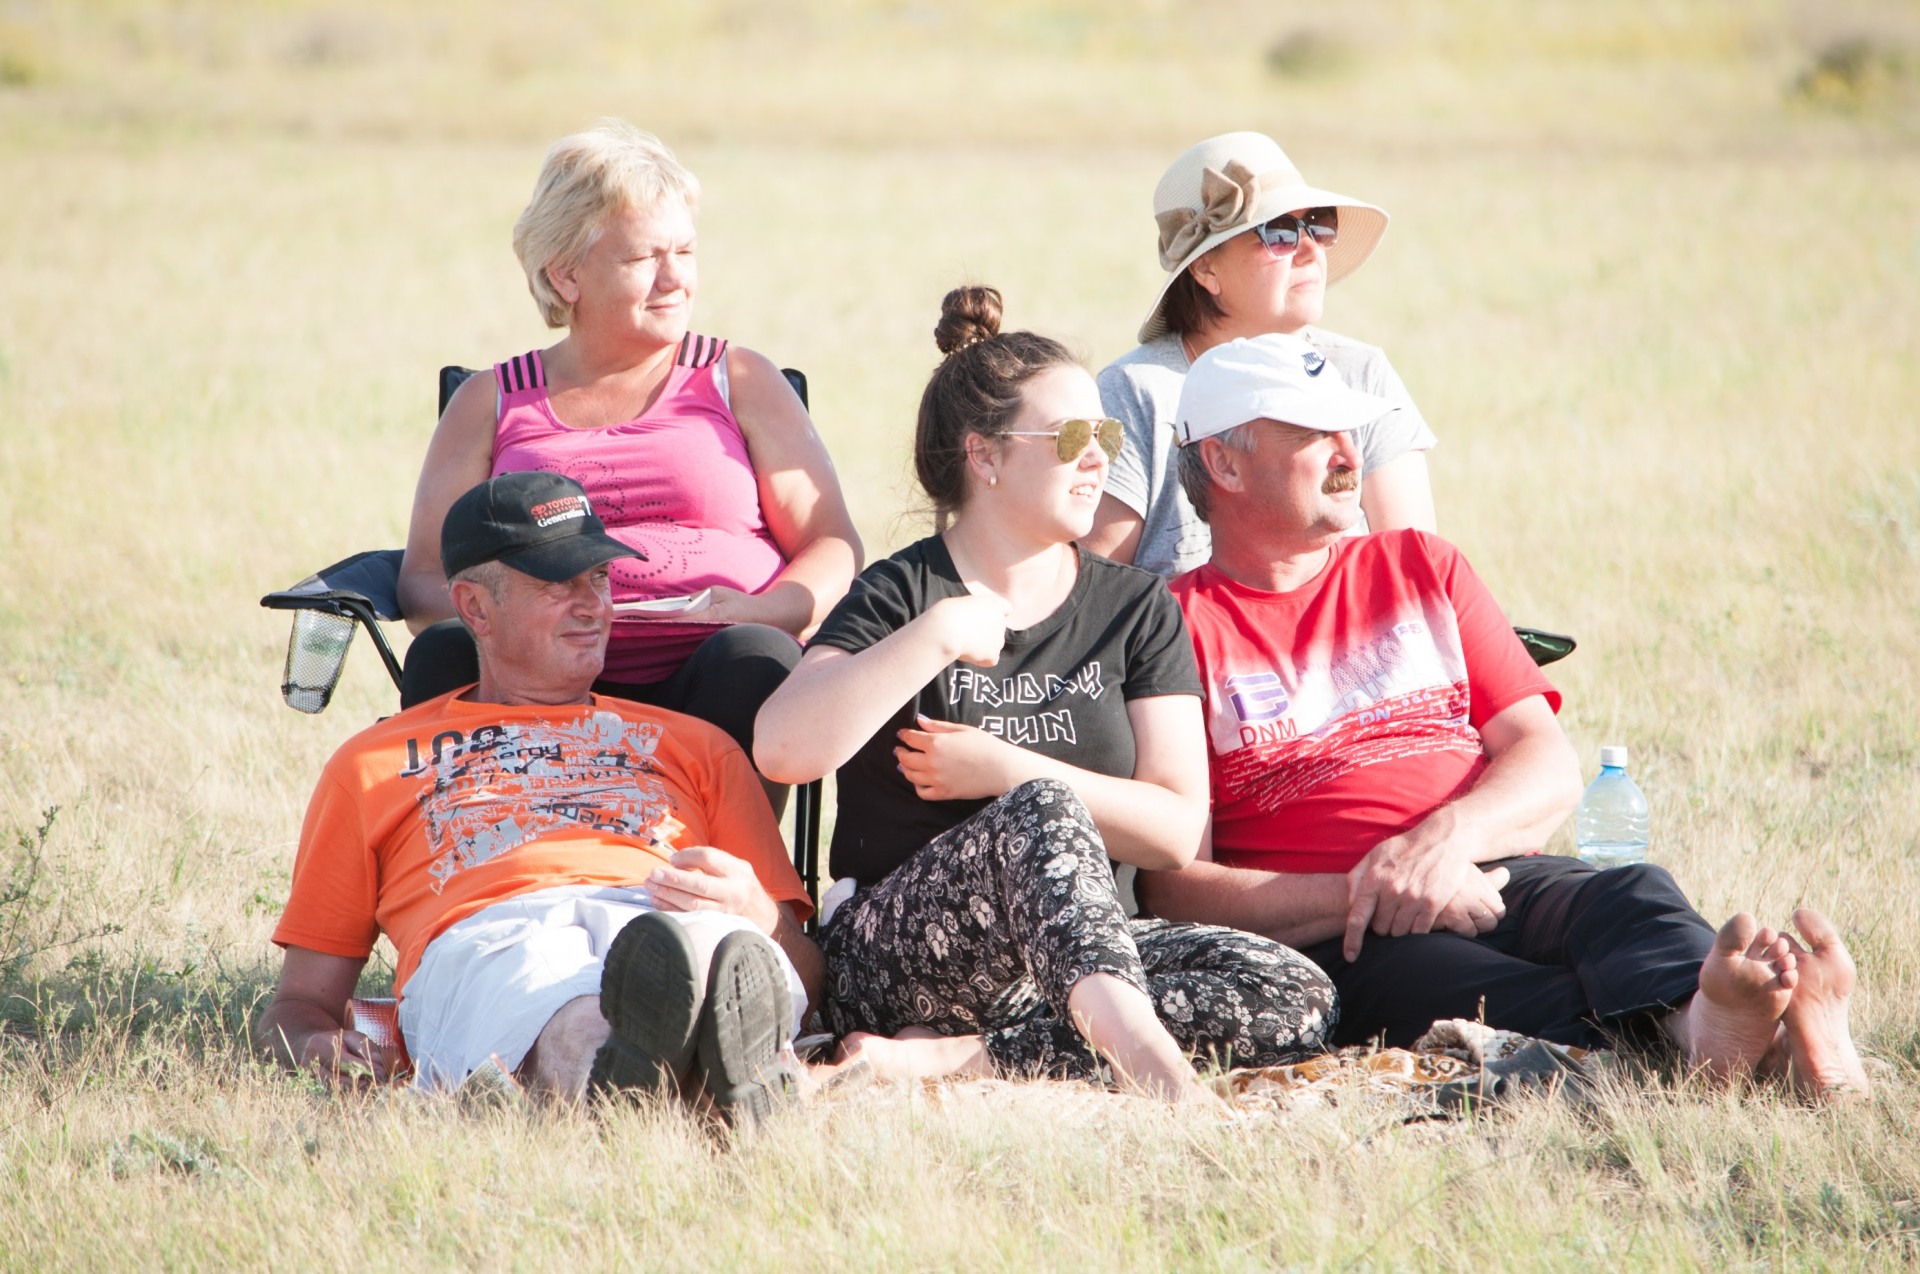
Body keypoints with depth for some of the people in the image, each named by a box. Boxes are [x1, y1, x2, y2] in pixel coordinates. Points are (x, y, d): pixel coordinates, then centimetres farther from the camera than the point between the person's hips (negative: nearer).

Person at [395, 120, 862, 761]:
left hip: (702, 685, 0)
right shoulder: (490, 403, 21)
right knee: (443, 654, -31)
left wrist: (760, 613, -11)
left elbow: (833, 548, 12)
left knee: (755, 659, -35)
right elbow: (424, 579, 13)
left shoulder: (740, 382, 20)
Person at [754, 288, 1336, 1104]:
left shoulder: (1133, 609, 13)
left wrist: (1006, 771, -8)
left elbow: (1179, 831, 2)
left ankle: (962, 1058, -30)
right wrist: (938, 634, -17)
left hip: (1077, 950, 5)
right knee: (1043, 812, -35)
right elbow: (782, 751, -17)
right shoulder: (899, 598, 2)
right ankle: (1142, 1056, -58)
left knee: (1296, 997, -23)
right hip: (897, 959, -4)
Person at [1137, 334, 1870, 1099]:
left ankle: (1706, 1022, -65)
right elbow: (1173, 886, -1)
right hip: (1334, 945, -4)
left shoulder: (1421, 568, 25)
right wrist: (1366, 897, -15)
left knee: (1633, 898, -30)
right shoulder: (1181, 626, 9)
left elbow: (1550, 764, 16)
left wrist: (1451, 834, -8)